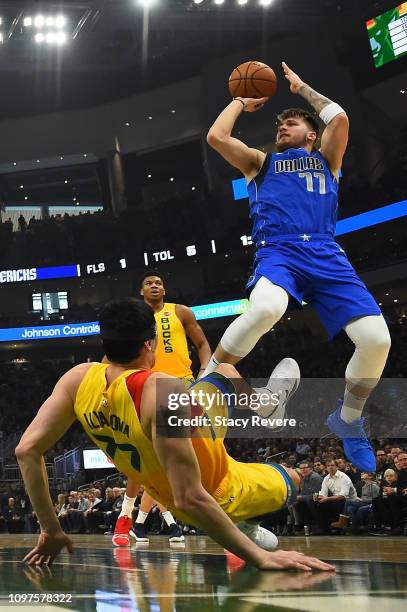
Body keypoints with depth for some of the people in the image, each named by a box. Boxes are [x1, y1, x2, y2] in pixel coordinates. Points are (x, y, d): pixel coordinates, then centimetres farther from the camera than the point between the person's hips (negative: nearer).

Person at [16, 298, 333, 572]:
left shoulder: (79, 379, -22)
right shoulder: (163, 392, -41)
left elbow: (27, 450, -20)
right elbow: (190, 500, -43)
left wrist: (51, 530, -10)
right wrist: (260, 557, -37)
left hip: (165, 496, 6)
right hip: (221, 495, -6)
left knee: (225, 372, 23)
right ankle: (246, 527, 46)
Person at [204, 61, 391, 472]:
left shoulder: (326, 159, 28)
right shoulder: (261, 162, 27)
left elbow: (339, 118, 9)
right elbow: (215, 137, 12)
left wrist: (300, 87, 24)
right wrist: (241, 102, 28)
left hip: (326, 254, 2)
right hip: (278, 251, -2)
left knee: (376, 338, -19)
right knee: (265, 309, -41)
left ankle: (347, 419, 10)